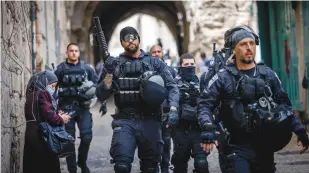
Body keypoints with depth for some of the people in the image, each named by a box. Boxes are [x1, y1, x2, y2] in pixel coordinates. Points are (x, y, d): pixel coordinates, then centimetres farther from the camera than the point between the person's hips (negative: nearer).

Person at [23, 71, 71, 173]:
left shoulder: (32, 94, 16)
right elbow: (48, 115, -20)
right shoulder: (42, 94, -11)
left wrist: (57, 115, 6)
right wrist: (61, 119, -3)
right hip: (41, 136, -9)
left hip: (31, 135, 9)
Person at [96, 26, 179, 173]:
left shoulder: (155, 63, 8)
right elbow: (101, 95, 5)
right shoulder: (115, 63, 8)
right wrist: (108, 74, -12)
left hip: (150, 122, 1)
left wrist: (173, 110, -14)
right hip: (124, 122, -1)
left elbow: (172, 87, 3)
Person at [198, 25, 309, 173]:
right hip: (239, 149, -3)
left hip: (266, 146, 3)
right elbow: (204, 104, -4)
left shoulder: (268, 75, 8)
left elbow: (284, 105, 12)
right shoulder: (223, 77, -1)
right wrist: (208, 127, -21)